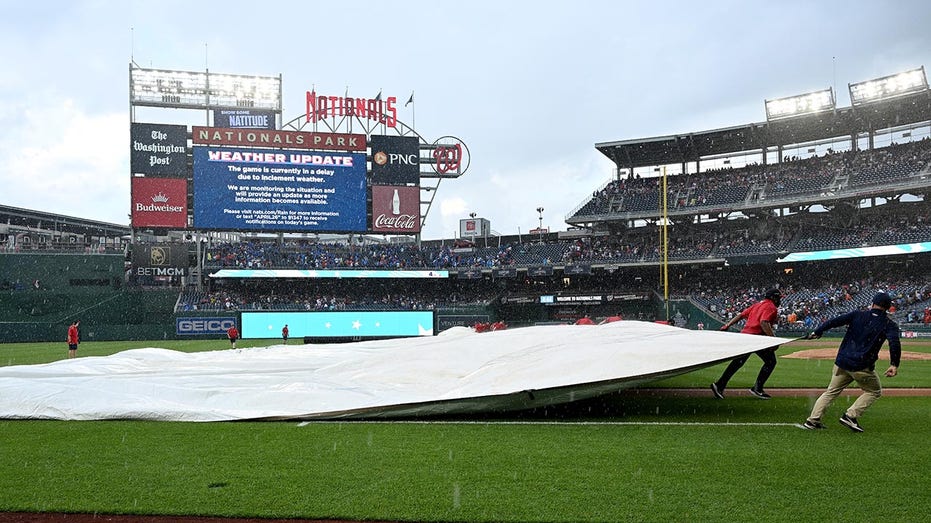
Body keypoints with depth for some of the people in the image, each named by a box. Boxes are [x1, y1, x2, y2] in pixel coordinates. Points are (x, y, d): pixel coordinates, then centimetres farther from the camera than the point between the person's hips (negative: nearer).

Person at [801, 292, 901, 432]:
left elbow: (834, 321, -3)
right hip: (862, 366, -3)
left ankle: (813, 420, 6)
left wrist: (816, 332, 1)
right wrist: (894, 364, -16)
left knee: (831, 391, 16)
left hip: (842, 362, 3)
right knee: (875, 391, 20)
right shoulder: (889, 324, 1)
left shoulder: (858, 314, 8)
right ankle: (851, 416, 2)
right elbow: (894, 343, -17)